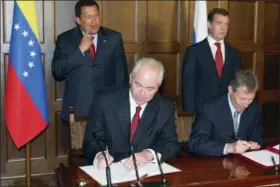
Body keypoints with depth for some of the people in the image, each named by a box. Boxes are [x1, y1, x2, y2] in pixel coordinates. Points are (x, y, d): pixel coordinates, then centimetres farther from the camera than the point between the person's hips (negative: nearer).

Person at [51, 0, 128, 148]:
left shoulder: (114, 38, 4)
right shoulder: (65, 39, 2)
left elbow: (122, 75, 7)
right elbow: (57, 72, -8)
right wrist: (80, 50, -15)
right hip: (77, 111, 0)